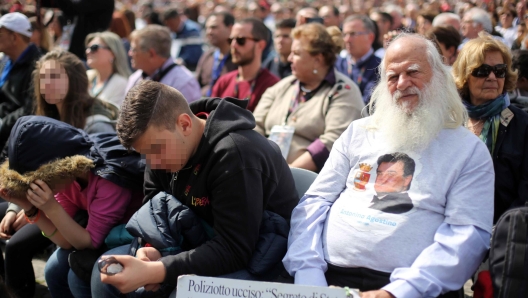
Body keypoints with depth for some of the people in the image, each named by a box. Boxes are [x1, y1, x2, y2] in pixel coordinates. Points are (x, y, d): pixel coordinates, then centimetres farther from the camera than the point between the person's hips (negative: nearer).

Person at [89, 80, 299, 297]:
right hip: (201, 252, 8)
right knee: (106, 271, -4)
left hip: (253, 262, -8)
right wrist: (151, 251, -18)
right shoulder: (163, 142, -2)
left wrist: (151, 272, -36)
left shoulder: (234, 154, -28)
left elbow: (233, 251, -31)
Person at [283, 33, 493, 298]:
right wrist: (308, 273, -6)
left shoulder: (469, 151, 6)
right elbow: (315, 202, 11)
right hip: (330, 277, 2)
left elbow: (468, 234, -5)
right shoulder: (358, 132, 16)